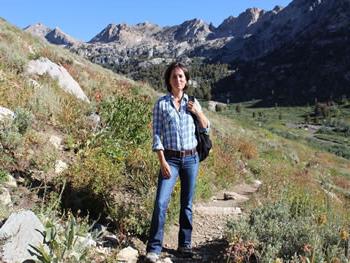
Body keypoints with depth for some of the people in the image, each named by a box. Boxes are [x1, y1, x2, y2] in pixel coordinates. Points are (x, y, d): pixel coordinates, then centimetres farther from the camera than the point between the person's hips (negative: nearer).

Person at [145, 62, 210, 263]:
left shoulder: (193, 102, 6)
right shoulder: (161, 104, -3)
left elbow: (206, 129, 12)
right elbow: (157, 134, -6)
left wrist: (198, 112, -6)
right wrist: (163, 162, -13)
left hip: (191, 159, 3)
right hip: (171, 159, -3)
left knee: (187, 203, 11)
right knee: (161, 202, -11)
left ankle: (185, 244, 24)